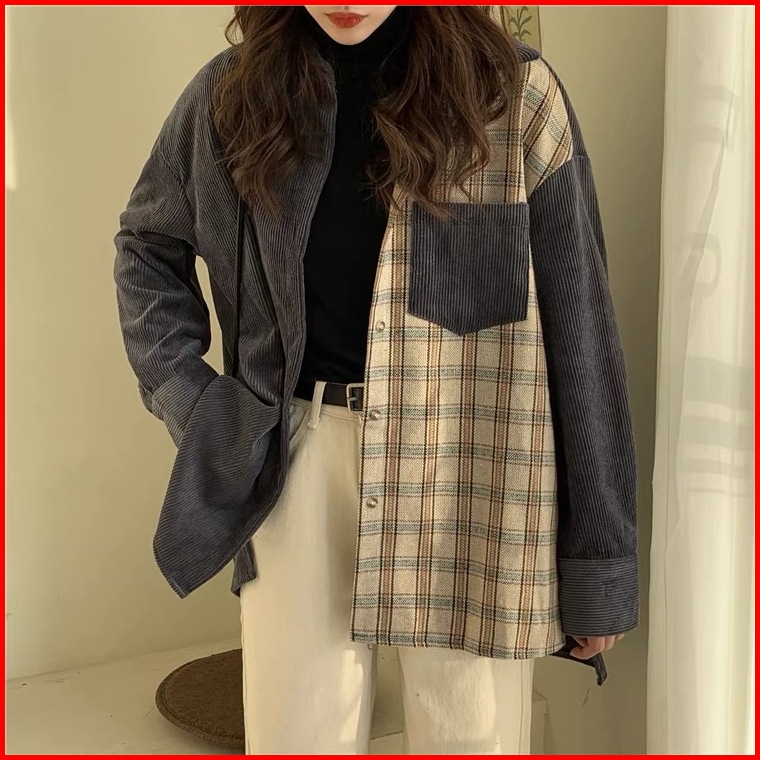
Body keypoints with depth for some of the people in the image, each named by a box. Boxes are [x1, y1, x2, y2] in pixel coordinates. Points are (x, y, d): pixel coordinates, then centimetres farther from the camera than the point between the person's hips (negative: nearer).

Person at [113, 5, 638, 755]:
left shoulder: (513, 94, -5)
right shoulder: (232, 92, 2)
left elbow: (579, 336, -4)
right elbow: (146, 244, 20)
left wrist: (598, 560, -3)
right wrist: (181, 390, 6)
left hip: (468, 461, -1)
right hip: (299, 452, 2)